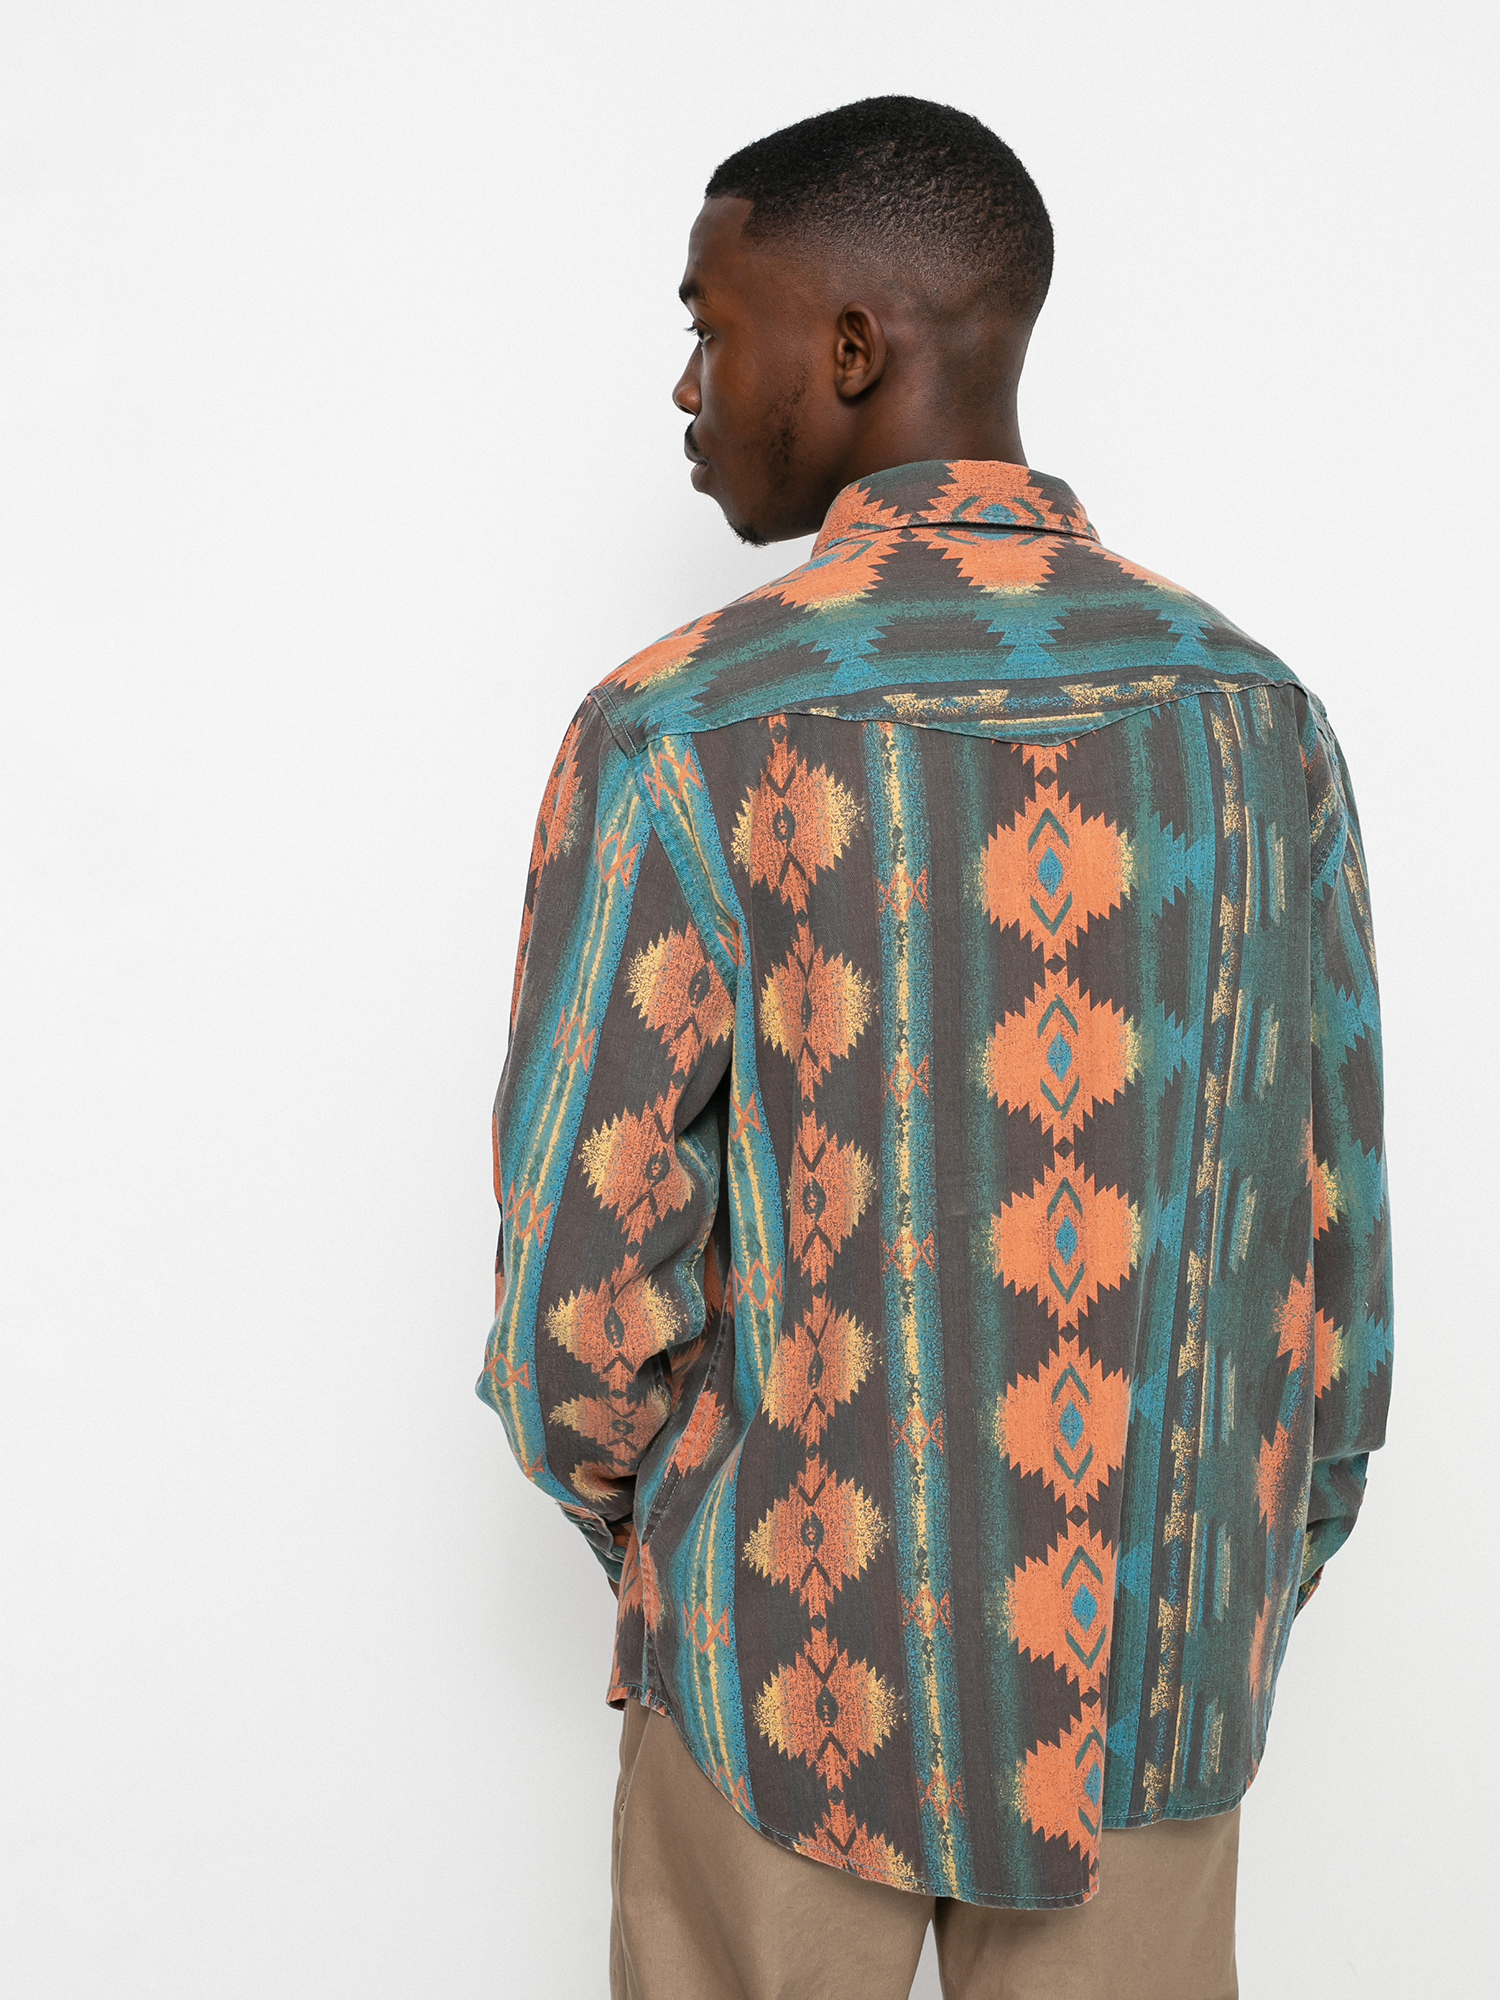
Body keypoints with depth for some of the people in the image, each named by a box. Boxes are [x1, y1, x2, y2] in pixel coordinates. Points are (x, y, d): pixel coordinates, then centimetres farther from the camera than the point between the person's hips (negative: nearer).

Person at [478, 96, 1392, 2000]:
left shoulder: (683, 734, -17)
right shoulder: (1254, 711, -4)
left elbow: (586, 1259, -14)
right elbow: (1337, 1213, 1)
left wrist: (624, 1508, 6)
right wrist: (1276, 1560, 14)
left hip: (803, 1660, -3)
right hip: (1158, 1661, 3)